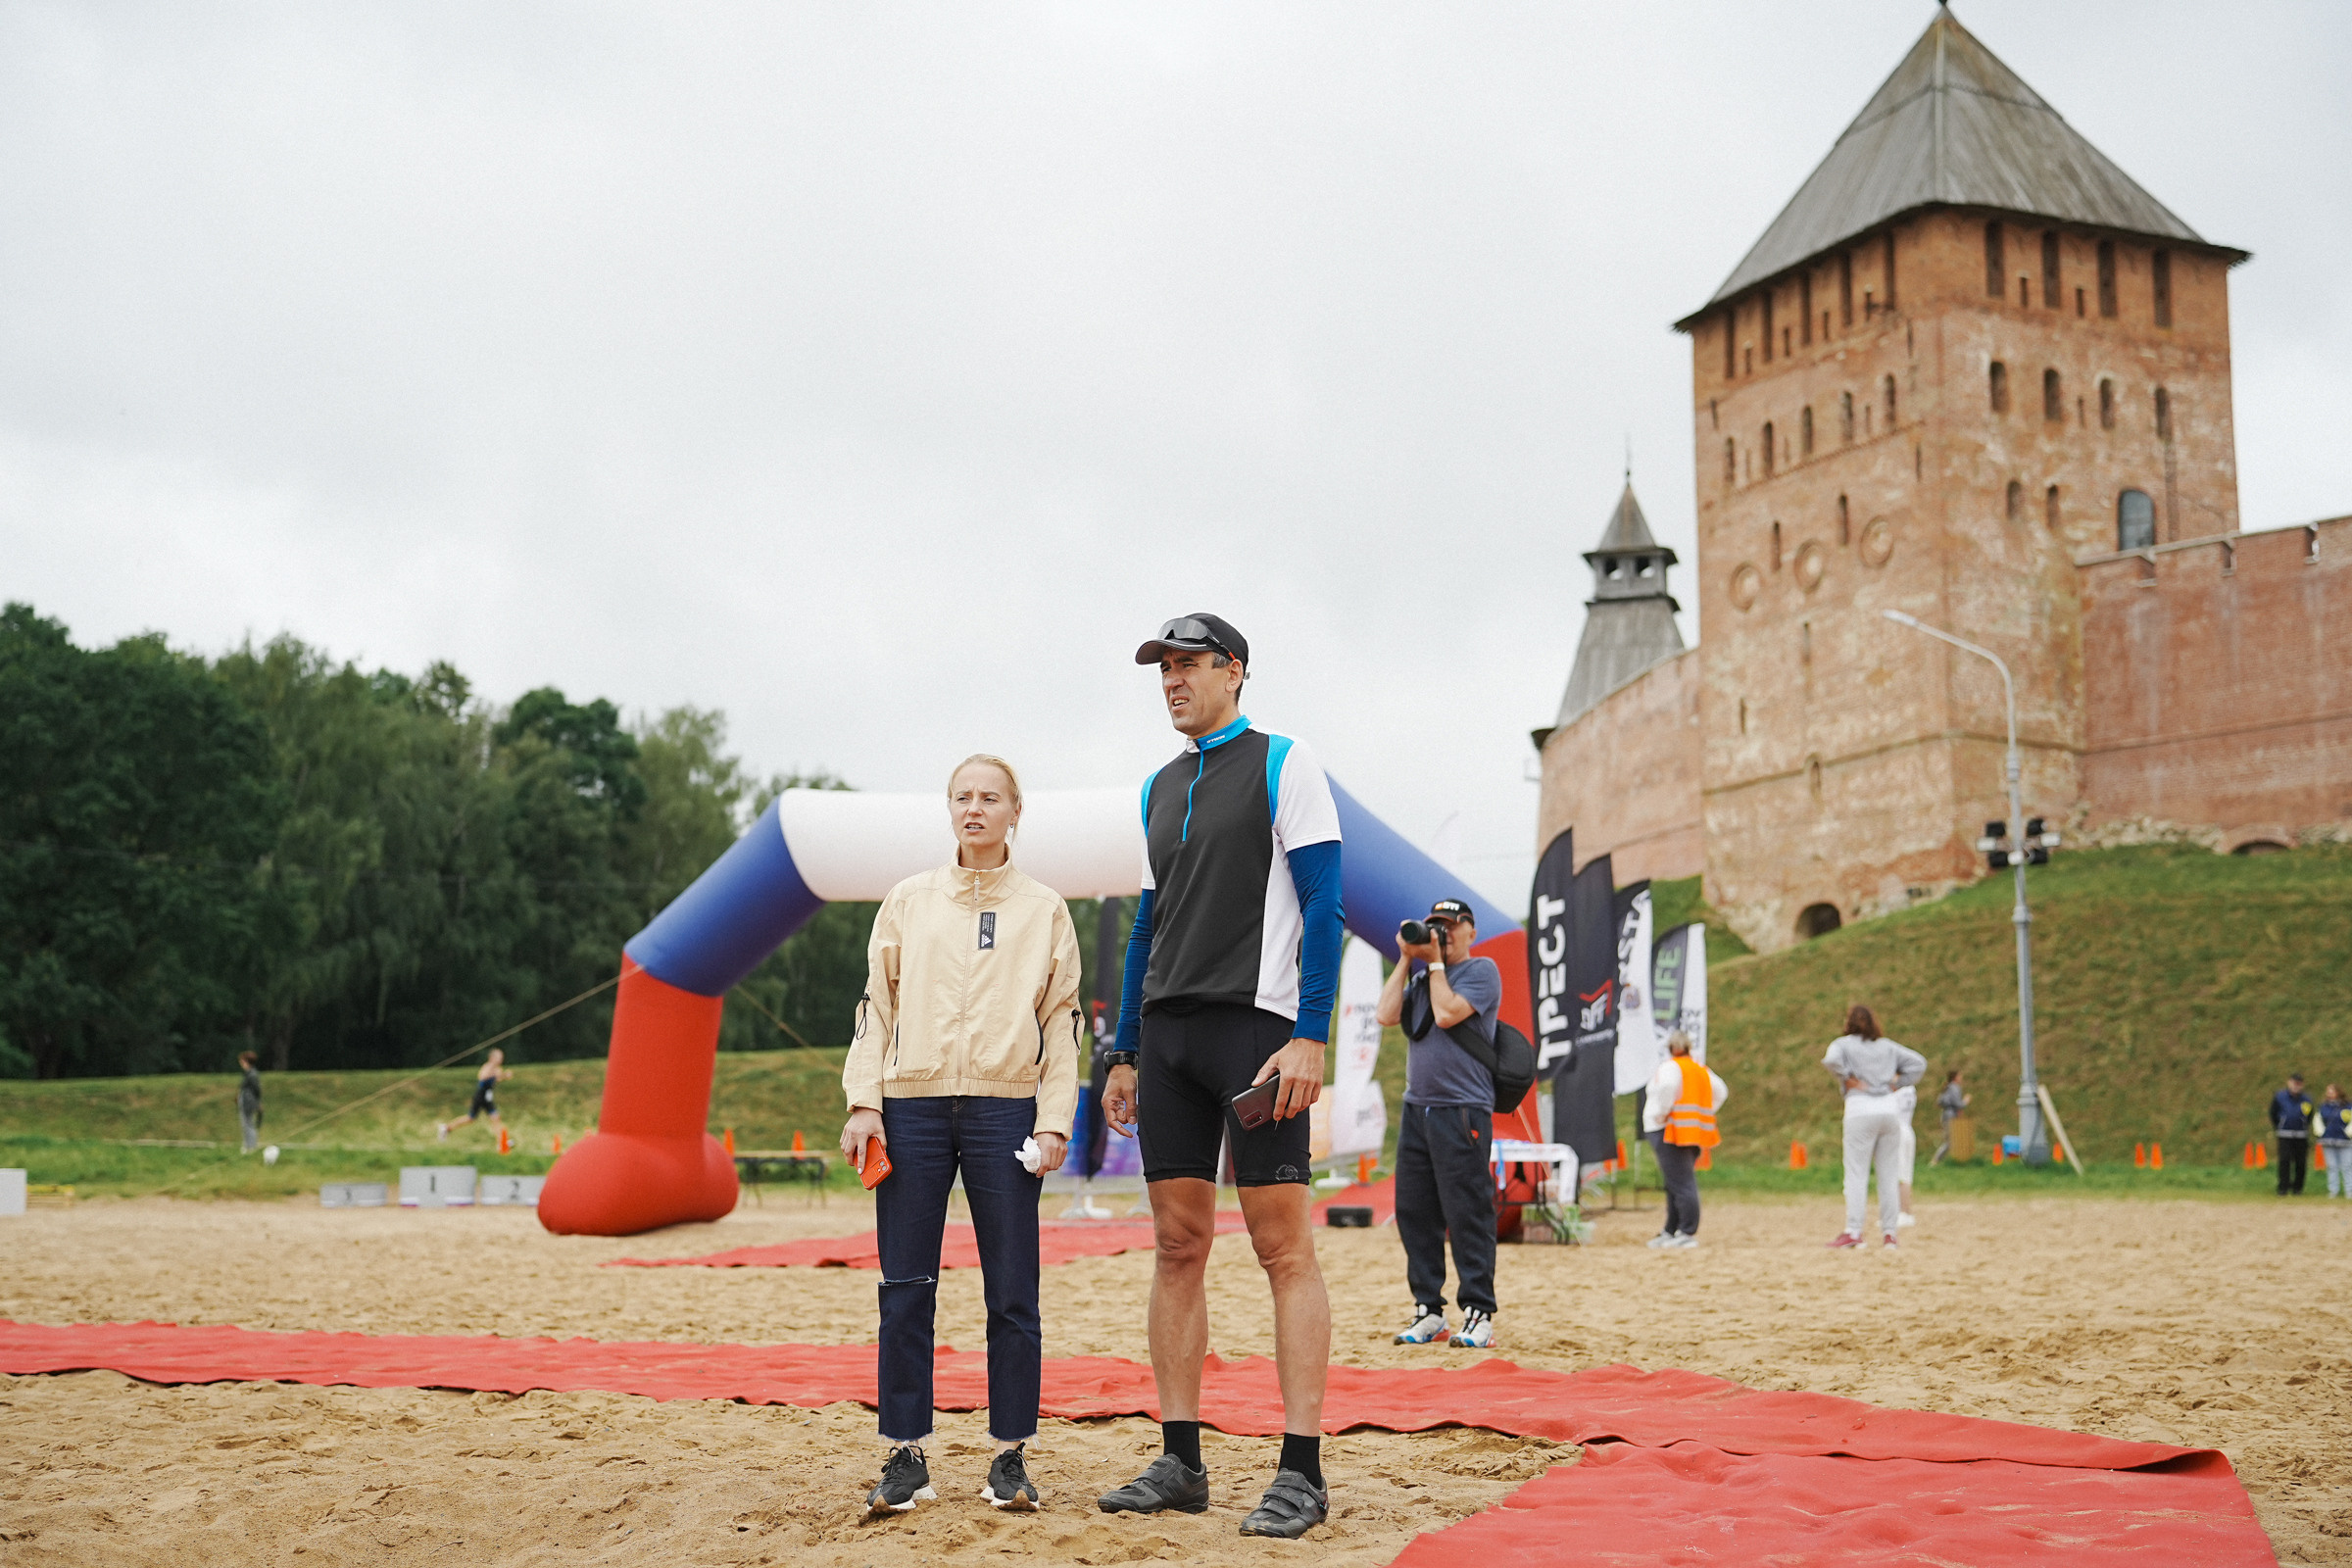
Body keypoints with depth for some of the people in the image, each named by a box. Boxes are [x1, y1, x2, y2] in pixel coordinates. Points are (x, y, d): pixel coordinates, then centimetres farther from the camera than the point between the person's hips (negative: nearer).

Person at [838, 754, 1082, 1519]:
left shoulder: (1044, 909, 10)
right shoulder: (909, 901, 11)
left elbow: (1061, 1021, 7)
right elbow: (876, 1004, 10)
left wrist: (1054, 1121, -2)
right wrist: (863, 1103, 0)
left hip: (1004, 1107, -1)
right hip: (912, 1107, 1)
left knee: (1011, 1292, 0)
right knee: (906, 1289, 1)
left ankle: (1011, 1456, 9)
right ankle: (906, 1456, 8)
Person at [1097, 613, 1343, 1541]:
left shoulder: (1283, 765, 0)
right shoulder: (1160, 788, 19)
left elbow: (1322, 904, -7)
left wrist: (1309, 1036, -16)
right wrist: (1126, 1054, 16)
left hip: (1255, 1024, -7)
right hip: (1167, 1033, 7)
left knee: (1283, 1246, -7)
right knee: (1177, 1244, 6)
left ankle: (1301, 1472, -5)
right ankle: (1180, 1463, 12)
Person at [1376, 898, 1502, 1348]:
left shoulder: (1482, 970, 1)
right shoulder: (1421, 977, 20)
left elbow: (1447, 1014, -14)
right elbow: (1386, 1015, 4)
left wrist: (1435, 961, -3)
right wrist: (1407, 959, 6)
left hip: (1462, 1112, -7)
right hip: (1416, 1109, 7)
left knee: (1467, 1214, -8)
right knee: (1414, 1213, 4)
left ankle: (1478, 1315, -4)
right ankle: (1428, 1312, 10)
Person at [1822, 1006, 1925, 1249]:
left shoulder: (1843, 1044, 5)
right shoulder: (1887, 1046, 18)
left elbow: (1831, 1060, -16)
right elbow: (1918, 1062, 14)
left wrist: (1847, 1079, -4)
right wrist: (1897, 1083, 11)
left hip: (1860, 1110, -4)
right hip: (1889, 1108, 4)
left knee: (1856, 1174, -4)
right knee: (1888, 1174, 7)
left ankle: (1853, 1232, -8)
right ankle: (1889, 1233, 6)